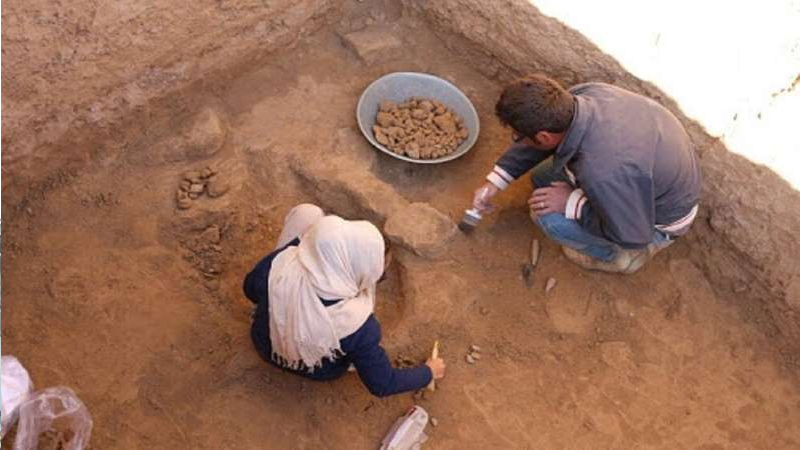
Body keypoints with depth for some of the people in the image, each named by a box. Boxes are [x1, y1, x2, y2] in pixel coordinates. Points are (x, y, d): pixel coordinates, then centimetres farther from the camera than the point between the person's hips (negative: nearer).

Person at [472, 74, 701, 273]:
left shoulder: (605, 173, -43)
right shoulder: (581, 96, -21)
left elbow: (633, 235, -27)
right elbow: (538, 136, -2)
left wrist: (572, 204, -23)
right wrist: (494, 182, 0)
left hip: (661, 217, -7)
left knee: (549, 215, -20)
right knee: (543, 178, 7)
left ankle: (619, 254, 6)